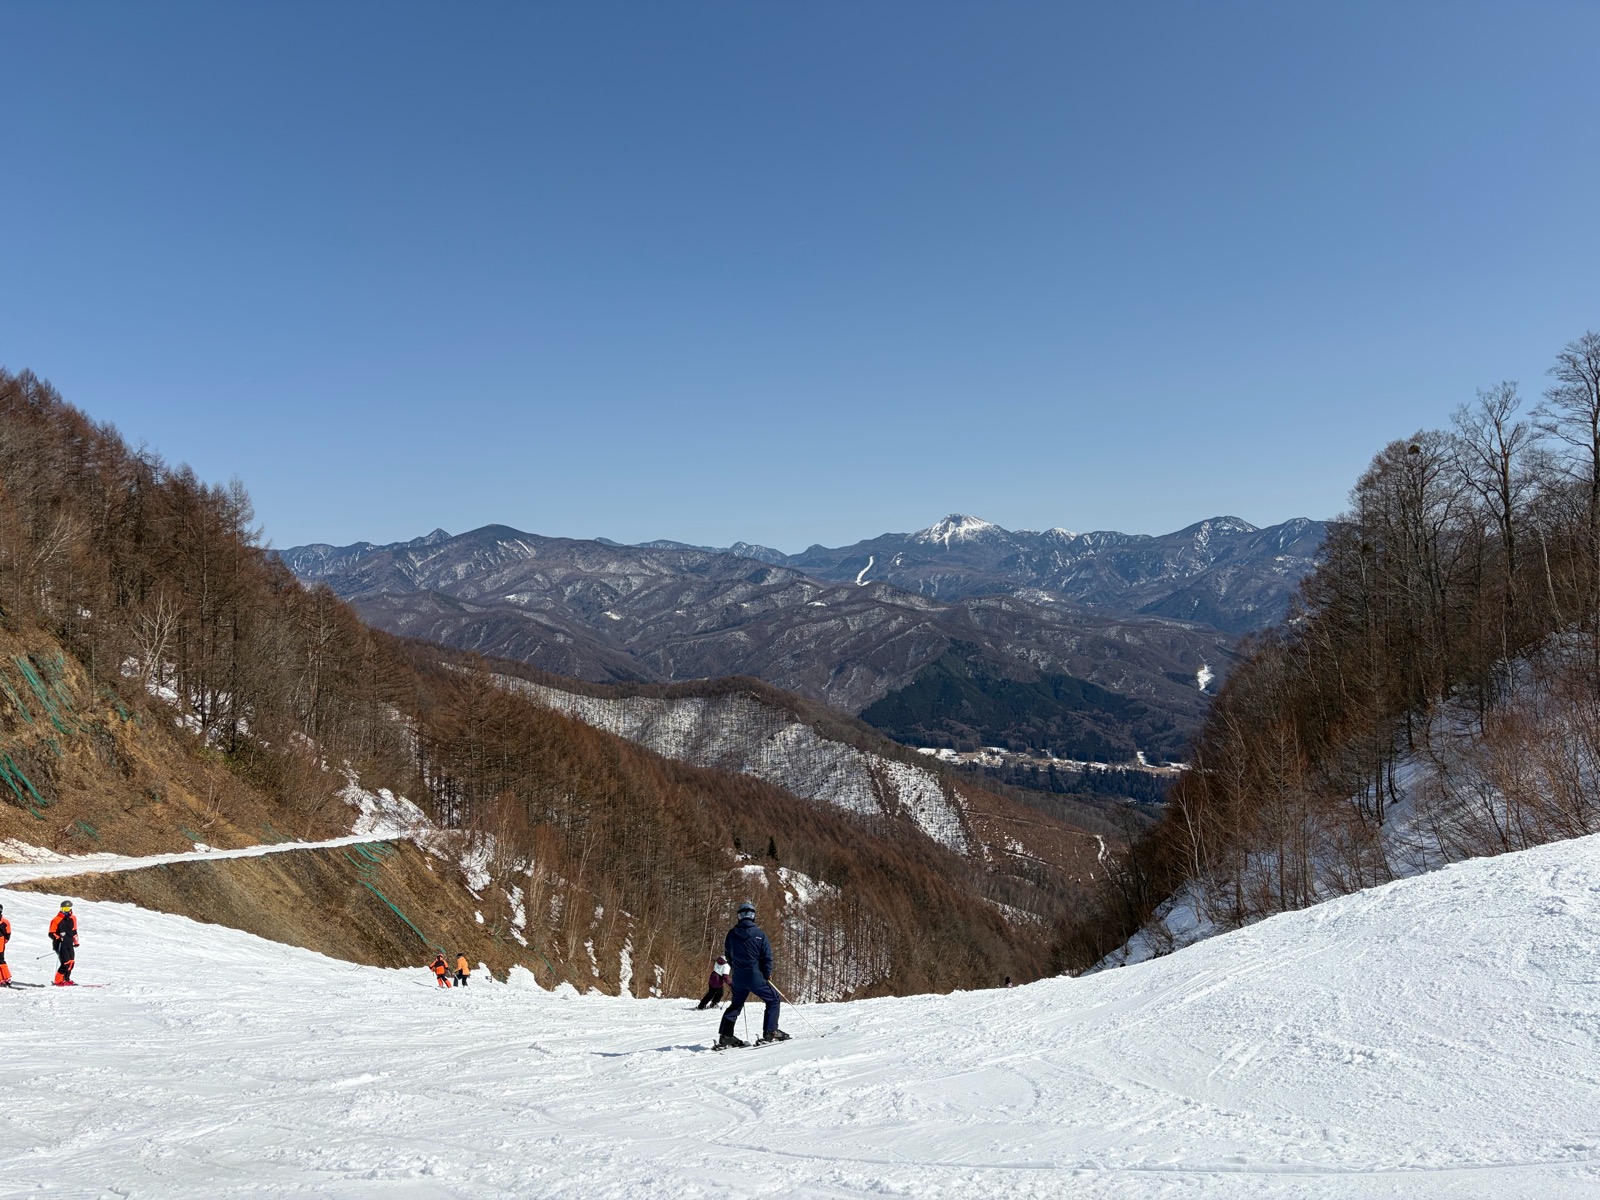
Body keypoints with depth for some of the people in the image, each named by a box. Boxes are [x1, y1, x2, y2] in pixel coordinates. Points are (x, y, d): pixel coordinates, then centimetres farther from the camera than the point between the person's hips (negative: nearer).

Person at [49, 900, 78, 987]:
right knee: (66, 963, -15)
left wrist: (76, 941, 23)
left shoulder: (73, 919, 11)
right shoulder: (56, 920, -9)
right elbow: (51, 933, -8)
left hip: (69, 944, 7)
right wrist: (58, 938, -25)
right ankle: (58, 981, -4)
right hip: (60, 945, -7)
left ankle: (66, 979, 21)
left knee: (71, 962, 7)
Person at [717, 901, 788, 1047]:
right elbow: (767, 956, -9)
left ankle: (725, 1035, 12)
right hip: (755, 977, -4)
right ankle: (770, 1032, 3)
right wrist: (767, 975, 5)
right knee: (773, 999, 11)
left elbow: (728, 955, 13)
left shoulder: (732, 933, 2)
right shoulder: (759, 934, -10)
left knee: (736, 1004, 21)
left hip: (738, 978, 5)